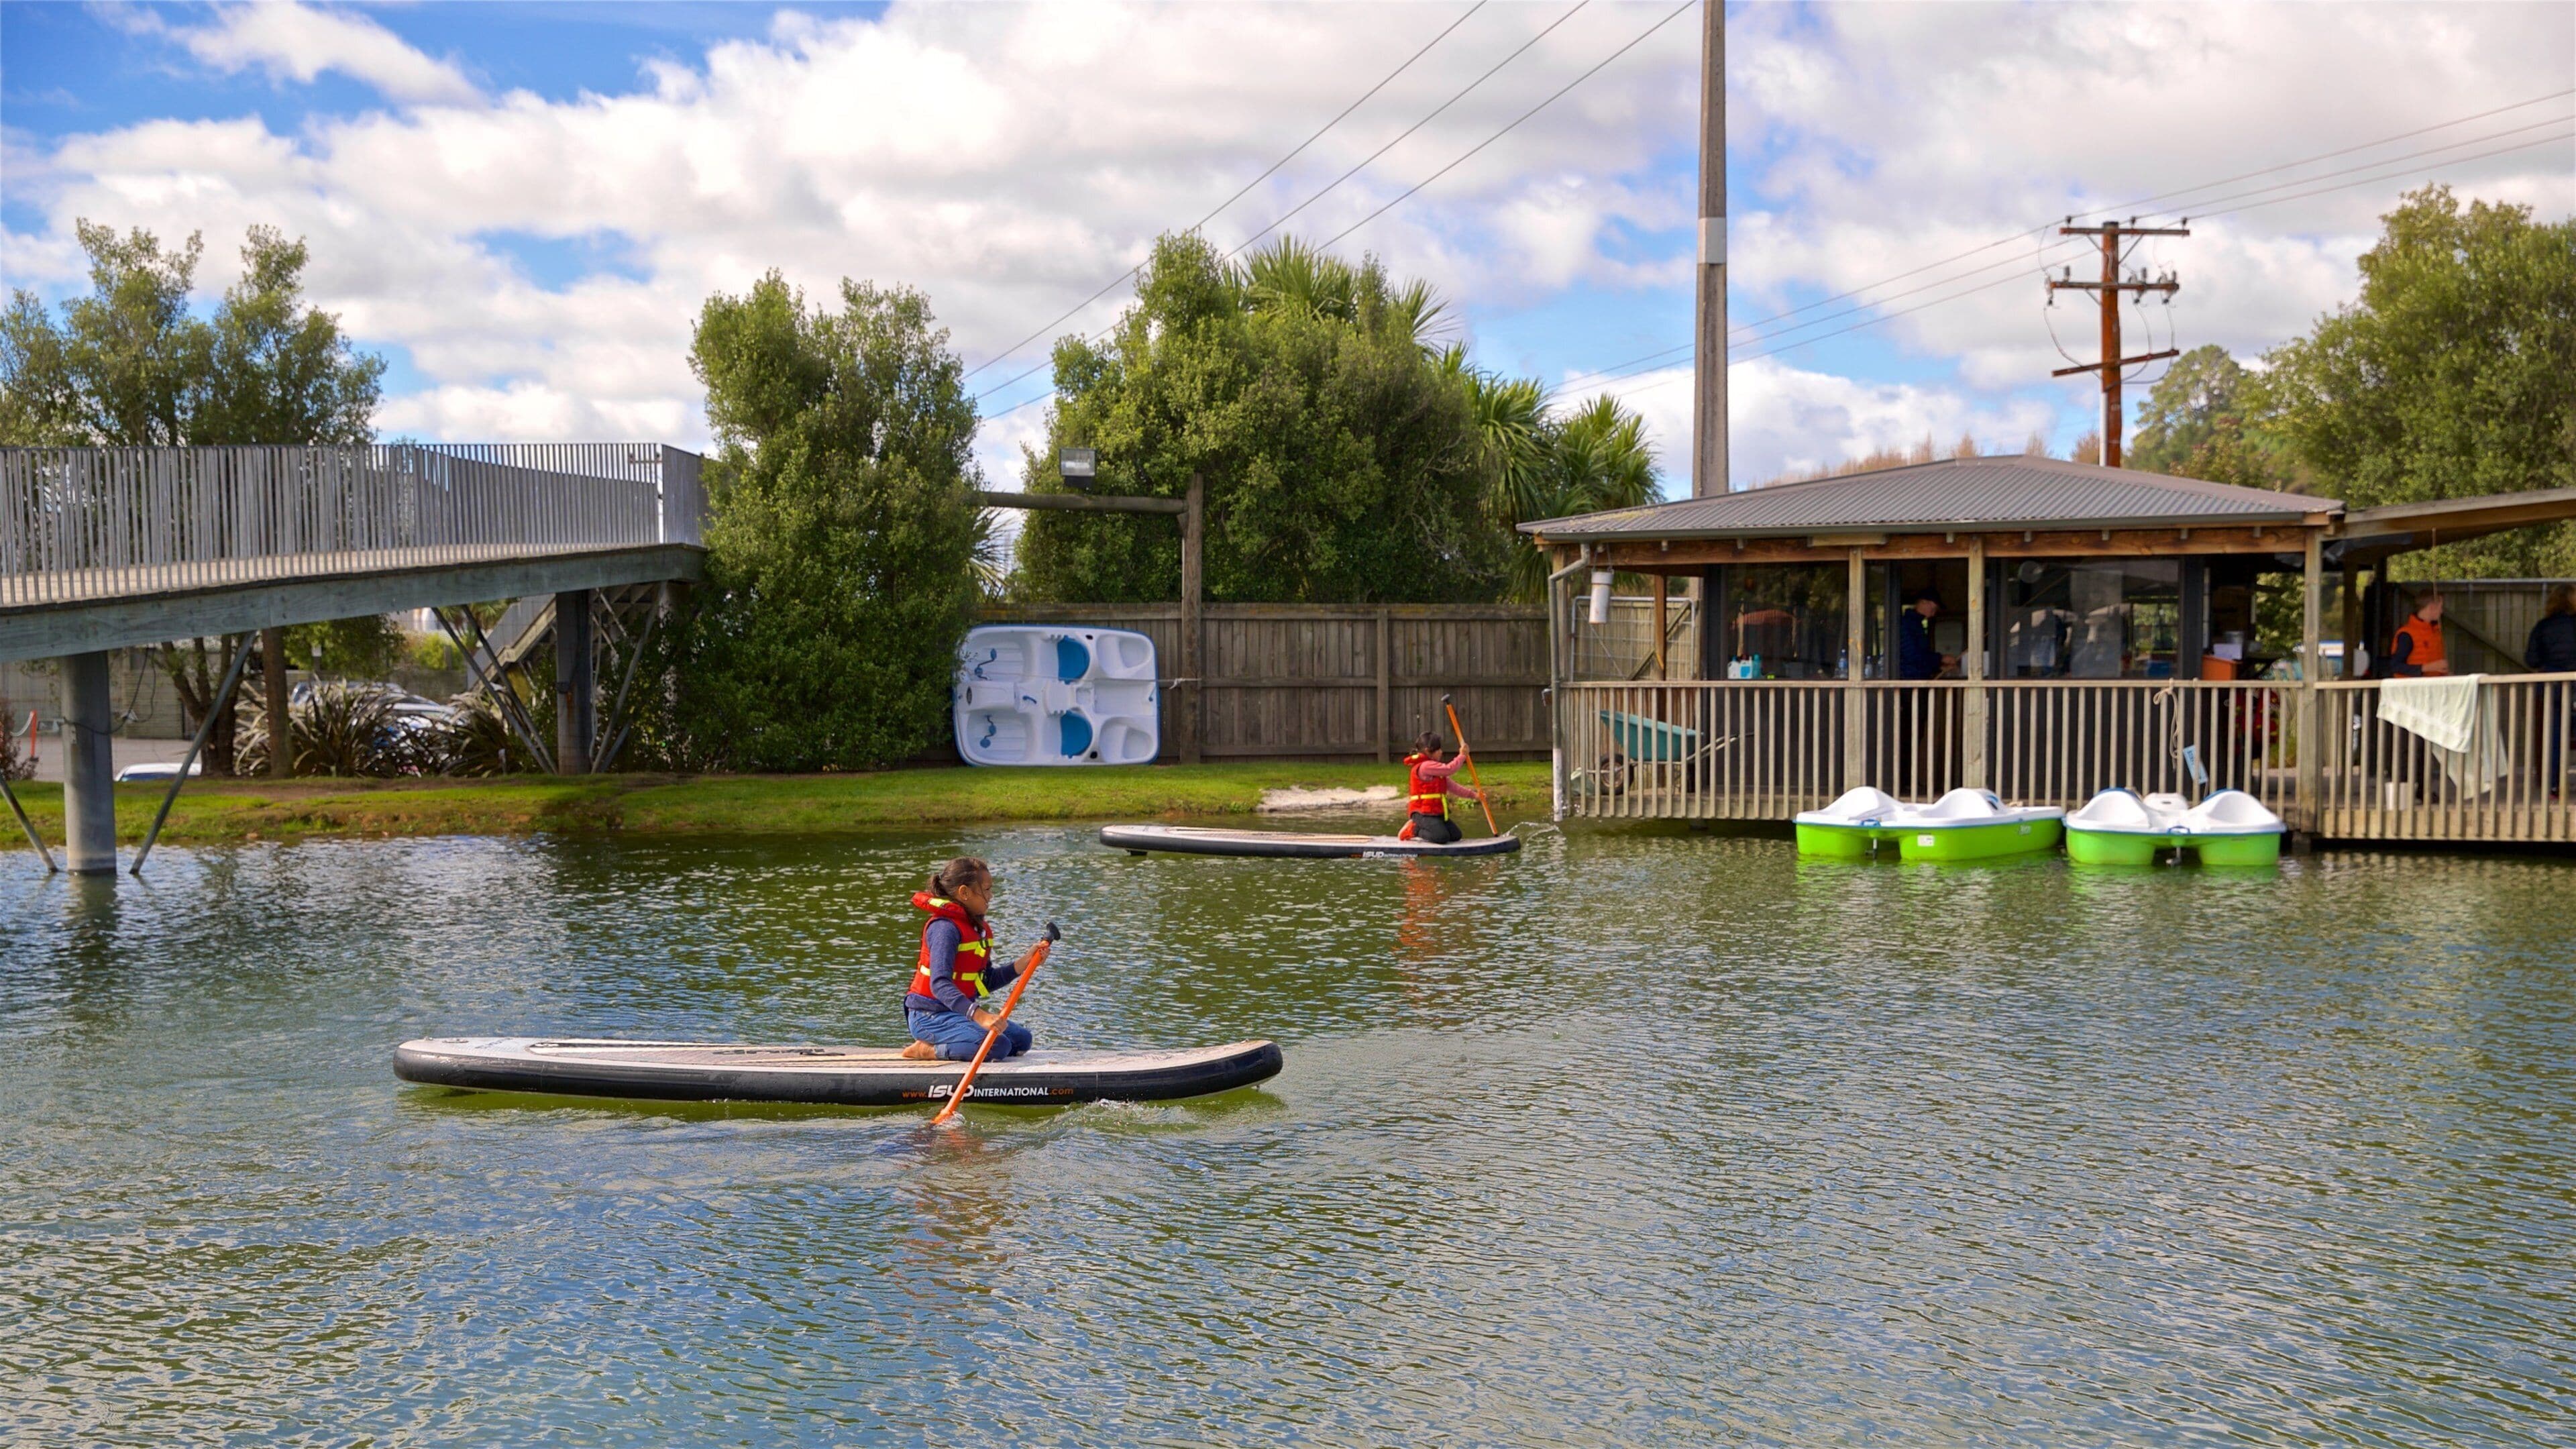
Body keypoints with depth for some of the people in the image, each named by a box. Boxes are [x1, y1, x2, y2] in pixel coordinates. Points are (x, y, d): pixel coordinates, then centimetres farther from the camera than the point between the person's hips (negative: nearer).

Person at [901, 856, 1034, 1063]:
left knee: (1022, 1039, 6)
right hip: (930, 1016, -10)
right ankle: (927, 1050, -14)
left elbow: (987, 982, 14)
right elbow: (940, 984, -31)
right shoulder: (945, 928, -19)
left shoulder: (981, 929, 13)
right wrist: (979, 1016, -43)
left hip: (960, 1012, 10)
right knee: (998, 1046, -27)